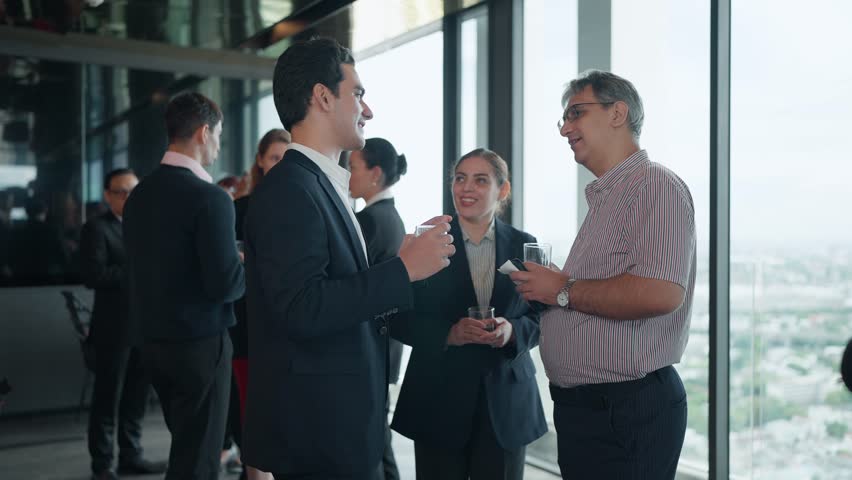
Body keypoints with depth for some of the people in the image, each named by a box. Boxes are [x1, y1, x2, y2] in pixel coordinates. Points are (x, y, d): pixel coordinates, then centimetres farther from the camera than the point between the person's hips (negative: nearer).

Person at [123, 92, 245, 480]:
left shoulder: (139, 194, 5)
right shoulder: (209, 197, -18)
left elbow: (146, 266, 11)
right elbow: (224, 285, -21)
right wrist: (248, 270, 1)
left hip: (153, 339, 8)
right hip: (199, 342, -7)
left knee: (185, 445, 22)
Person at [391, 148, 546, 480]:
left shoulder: (523, 245, 4)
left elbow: (541, 318, 5)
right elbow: (400, 320, -3)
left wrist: (513, 331, -15)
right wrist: (448, 333, -19)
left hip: (507, 402, 2)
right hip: (439, 400, -1)